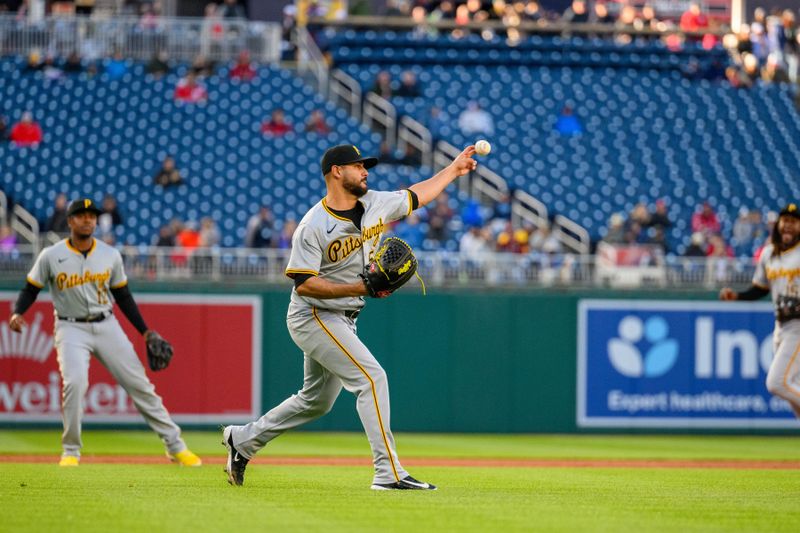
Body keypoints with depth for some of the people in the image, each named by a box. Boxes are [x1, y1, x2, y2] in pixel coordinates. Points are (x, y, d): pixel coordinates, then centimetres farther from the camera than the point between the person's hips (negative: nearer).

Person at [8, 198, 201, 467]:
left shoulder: (110, 255, 1)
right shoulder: (51, 256, -6)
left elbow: (123, 296, 11)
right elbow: (31, 289, 2)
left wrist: (145, 331, 7)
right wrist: (17, 313, -18)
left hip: (106, 326, 3)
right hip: (71, 328, -3)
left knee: (140, 384, 2)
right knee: (75, 382, -25)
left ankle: (175, 446, 11)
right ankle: (71, 452, -8)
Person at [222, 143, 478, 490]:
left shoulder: (376, 205, 1)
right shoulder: (313, 226, -20)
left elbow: (417, 195, 17)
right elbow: (303, 283, -23)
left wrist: (453, 169, 17)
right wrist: (360, 288, -28)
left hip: (342, 320, 9)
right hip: (313, 317, -9)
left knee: (317, 401, 17)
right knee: (371, 377, -18)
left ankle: (243, 439, 31)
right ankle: (389, 473, -18)